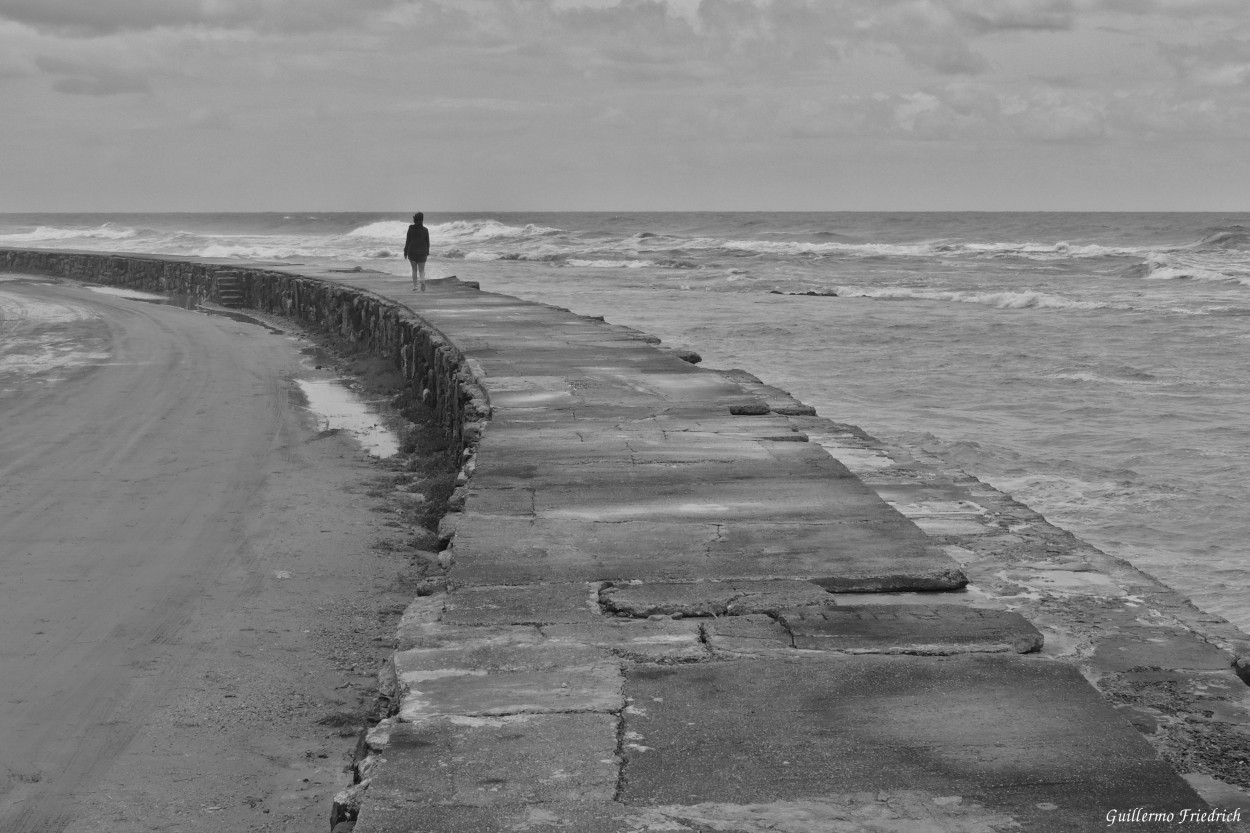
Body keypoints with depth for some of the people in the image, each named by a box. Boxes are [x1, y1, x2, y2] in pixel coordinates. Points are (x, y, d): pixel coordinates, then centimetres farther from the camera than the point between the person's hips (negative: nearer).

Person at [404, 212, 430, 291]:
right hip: (422, 252, 0)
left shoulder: (411, 229, -5)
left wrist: (405, 252, 3)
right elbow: (427, 242, 2)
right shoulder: (425, 230, -4)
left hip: (412, 252, 0)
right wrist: (427, 252, 15)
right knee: (421, 270, 5)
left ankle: (415, 286, 12)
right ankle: (422, 280, -25)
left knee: (414, 270, 13)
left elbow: (408, 241, -4)